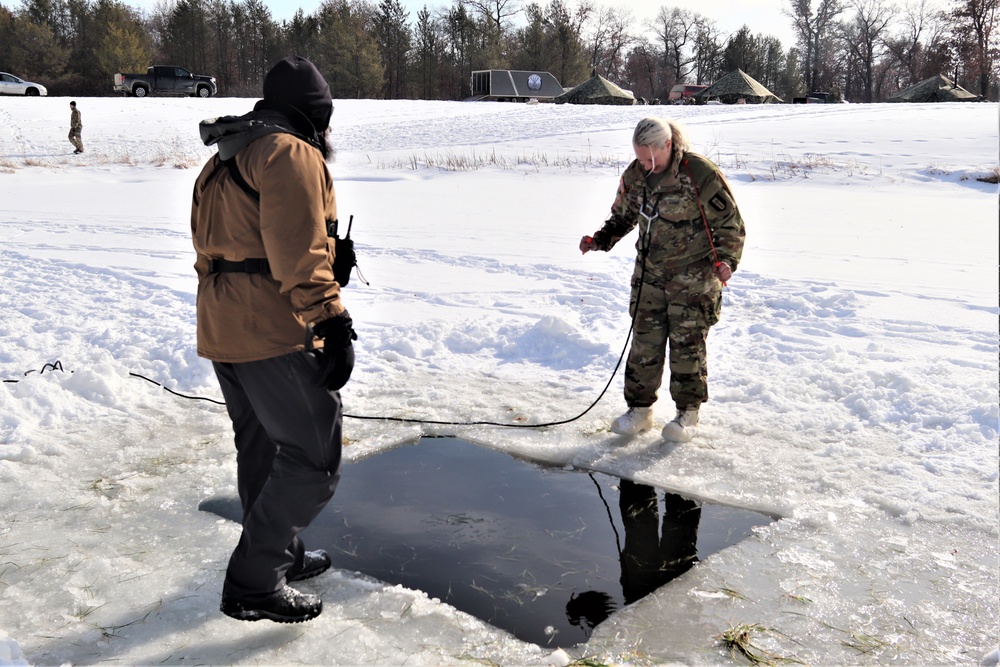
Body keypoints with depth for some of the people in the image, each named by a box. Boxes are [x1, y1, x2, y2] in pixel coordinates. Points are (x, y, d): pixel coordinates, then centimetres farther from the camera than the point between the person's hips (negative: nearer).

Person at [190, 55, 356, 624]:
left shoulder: (225, 159, 20)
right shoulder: (292, 153, -11)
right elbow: (300, 252, -22)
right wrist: (332, 322, -23)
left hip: (222, 331, 10)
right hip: (276, 332, -10)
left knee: (262, 448, 21)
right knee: (314, 459, -3)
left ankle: (282, 556, 35)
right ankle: (255, 583, 0)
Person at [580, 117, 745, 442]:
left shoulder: (701, 174, -16)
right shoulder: (634, 175, 0)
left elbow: (730, 223, -8)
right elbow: (623, 217, 15)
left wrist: (725, 259, -22)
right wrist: (600, 239, -2)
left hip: (694, 276, -4)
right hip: (649, 274, 5)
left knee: (687, 344, 1)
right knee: (644, 342, 5)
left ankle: (688, 413, 17)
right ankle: (640, 409, 18)